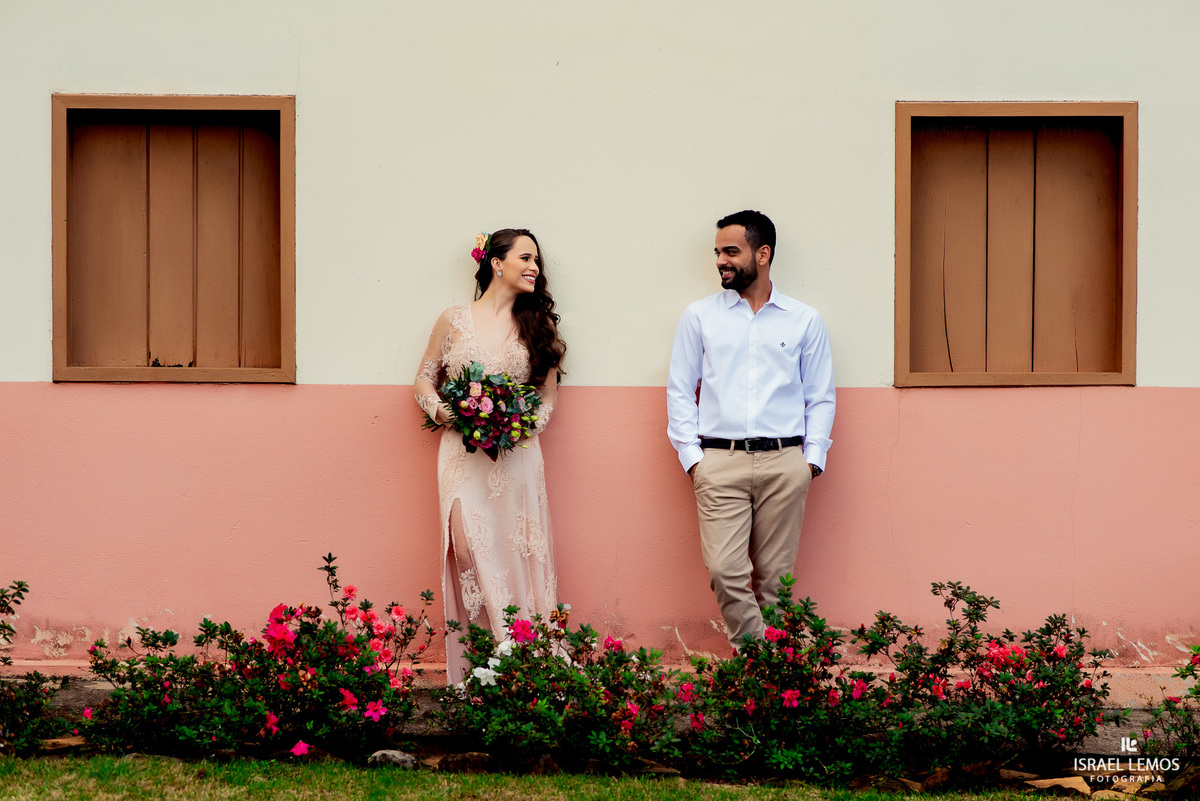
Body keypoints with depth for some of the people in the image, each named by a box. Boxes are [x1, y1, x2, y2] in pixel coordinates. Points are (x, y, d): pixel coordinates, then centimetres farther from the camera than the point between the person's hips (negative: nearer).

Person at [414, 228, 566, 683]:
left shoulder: (538, 326, 11)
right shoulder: (454, 321, 7)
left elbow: (549, 397, 13)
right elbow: (424, 379, 14)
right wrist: (443, 411, -6)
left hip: (518, 454, 1)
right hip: (464, 454, -1)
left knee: (518, 556, -3)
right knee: (469, 551, -11)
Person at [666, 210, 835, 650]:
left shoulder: (805, 321, 10)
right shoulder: (699, 316, 10)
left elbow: (821, 397, 12)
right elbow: (680, 389, 9)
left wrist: (813, 457, 1)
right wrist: (691, 455, -1)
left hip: (785, 462, 0)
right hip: (720, 461, 0)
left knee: (776, 573, 2)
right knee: (724, 570, -11)